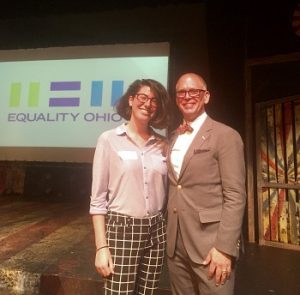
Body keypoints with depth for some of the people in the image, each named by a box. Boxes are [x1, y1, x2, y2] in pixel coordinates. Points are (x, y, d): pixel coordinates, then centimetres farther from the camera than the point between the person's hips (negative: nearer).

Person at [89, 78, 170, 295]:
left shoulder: (162, 144, 5)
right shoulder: (109, 139, -6)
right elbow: (98, 197, -6)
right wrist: (101, 246, -9)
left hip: (156, 231, 4)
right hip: (122, 230, -4)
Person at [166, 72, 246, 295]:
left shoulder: (226, 136, -9)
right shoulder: (174, 137, 10)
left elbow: (235, 196, -13)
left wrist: (224, 247, -17)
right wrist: (170, 234, 10)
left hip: (210, 244, -5)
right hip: (175, 244, 6)